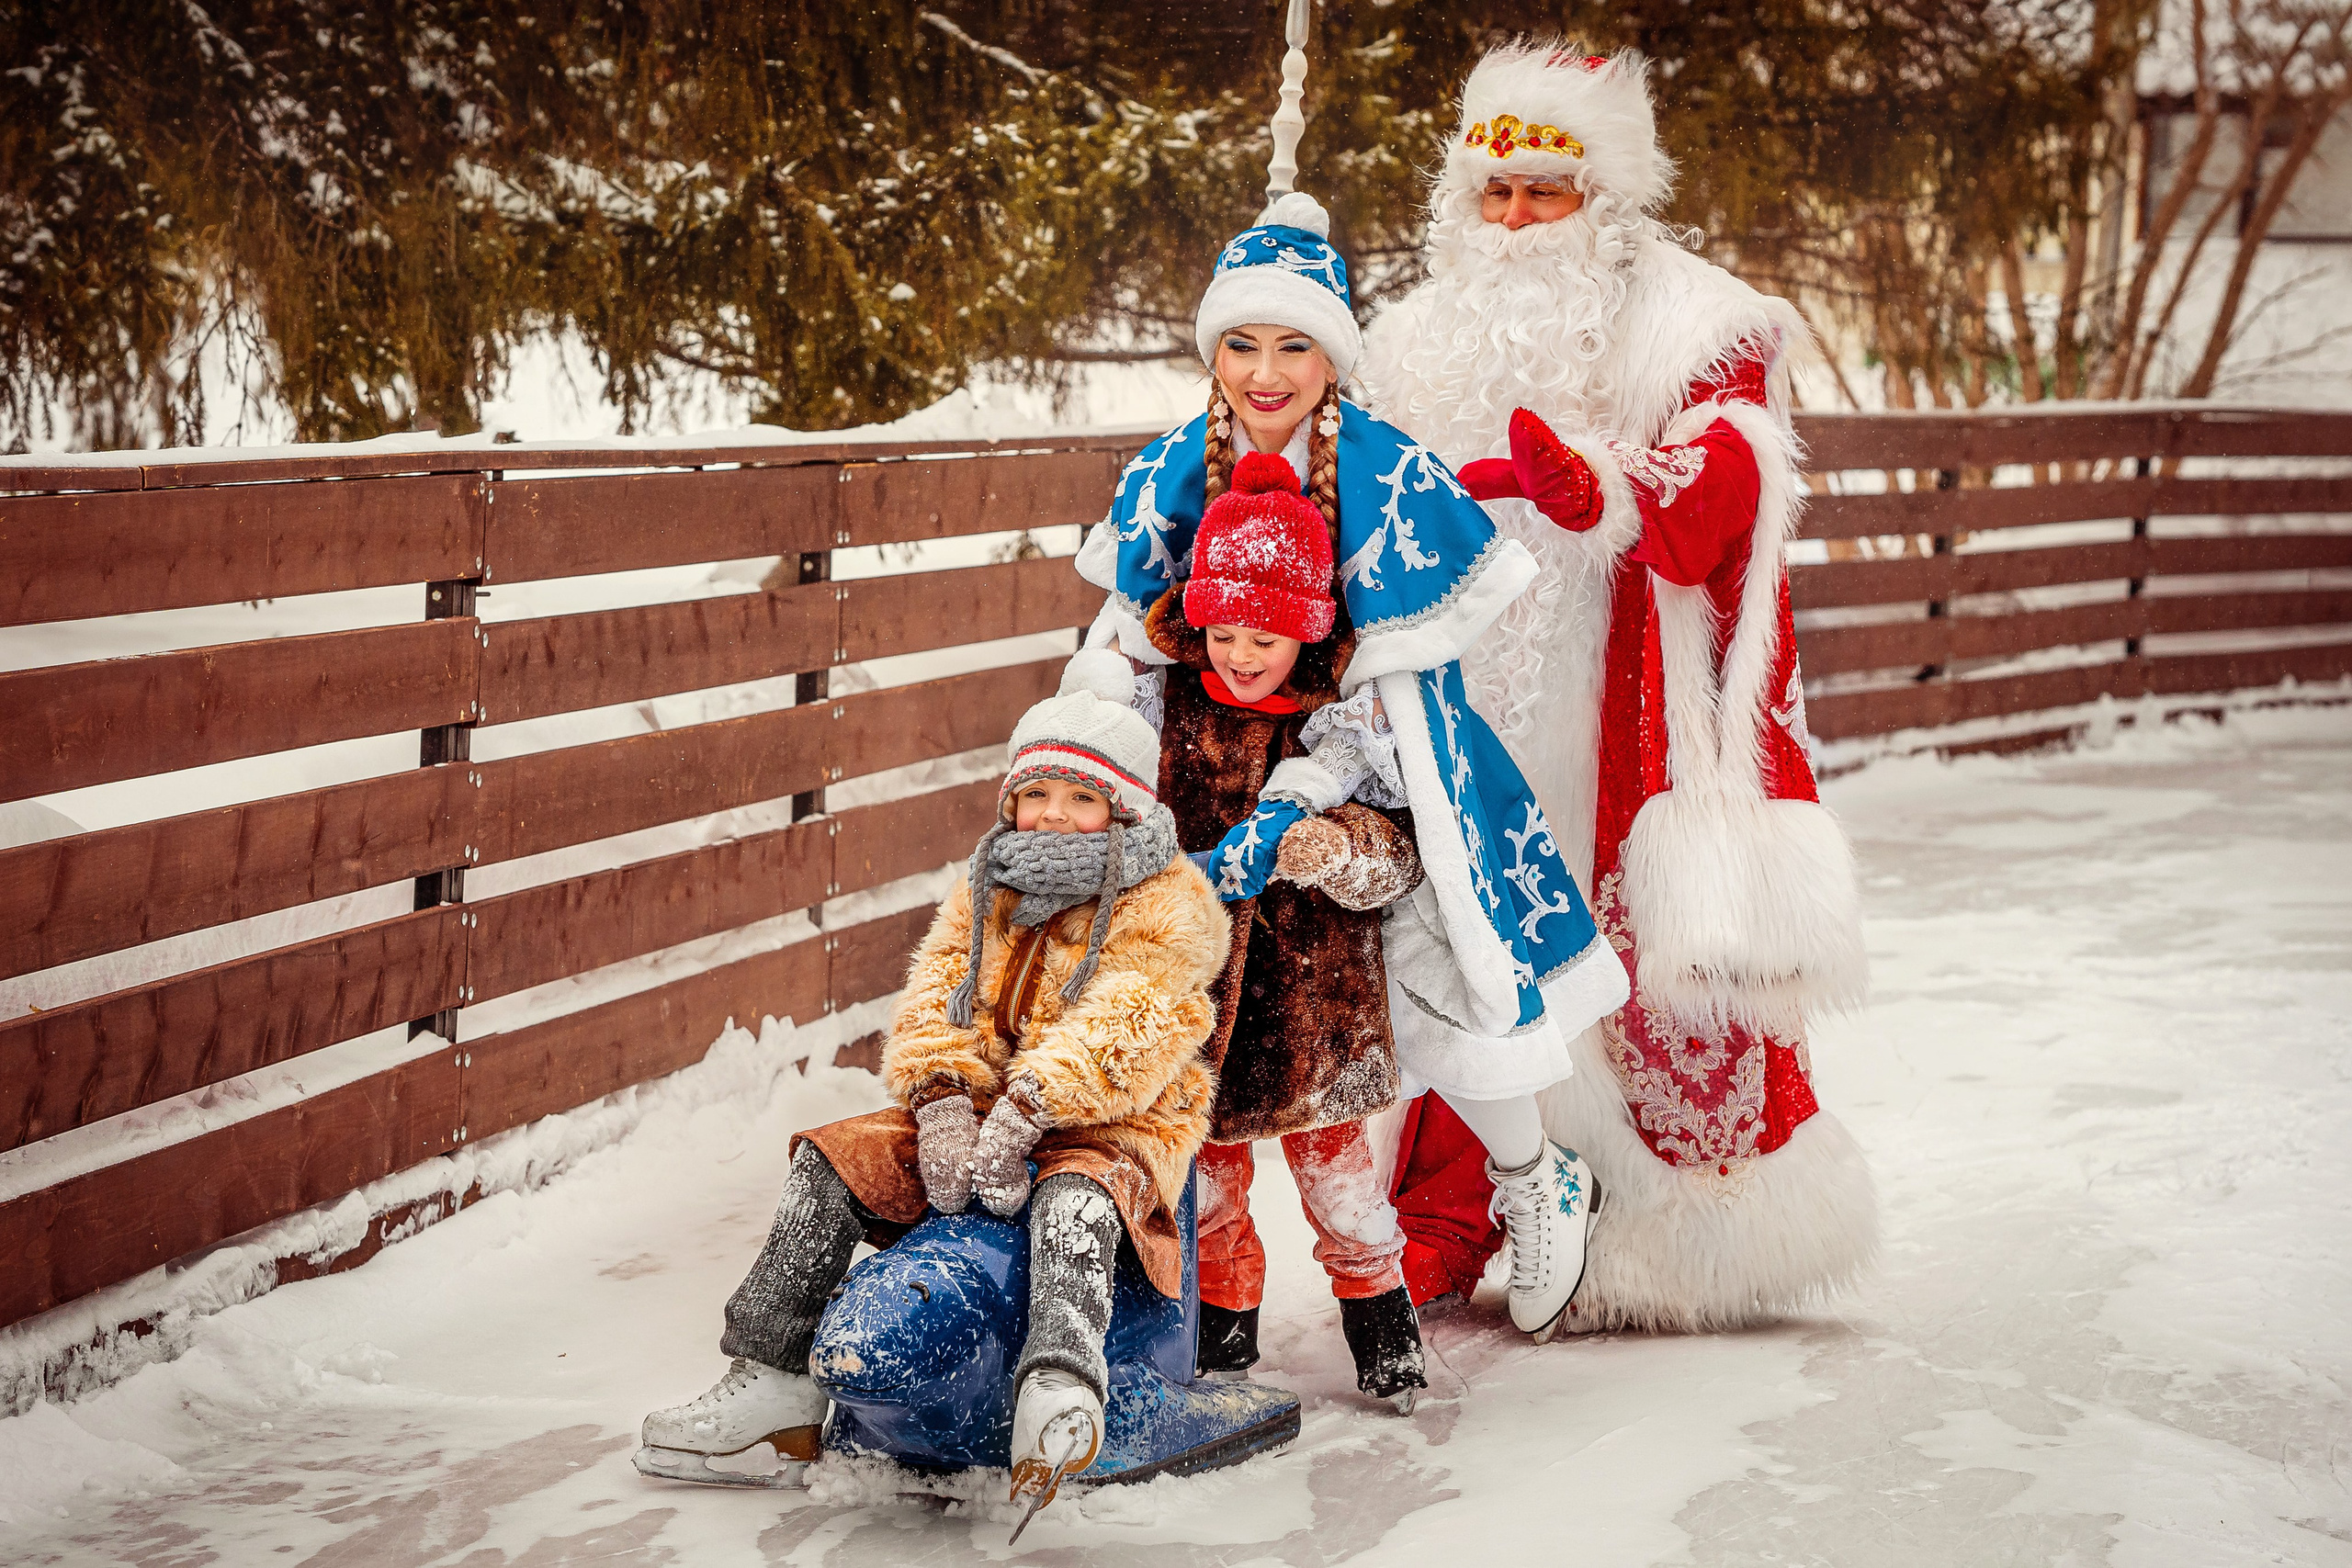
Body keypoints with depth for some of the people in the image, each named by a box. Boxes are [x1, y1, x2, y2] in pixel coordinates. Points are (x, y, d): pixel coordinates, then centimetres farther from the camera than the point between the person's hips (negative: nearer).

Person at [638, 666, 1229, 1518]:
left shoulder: (1169, 905, -7)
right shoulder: (986, 892, 14)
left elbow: (1121, 1030, -21)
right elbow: (938, 999, 2)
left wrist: (1027, 1111, -33)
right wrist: (945, 1099, -19)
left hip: (1111, 1124, -6)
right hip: (981, 1112, 6)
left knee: (1075, 1196, -40)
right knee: (830, 1164, -8)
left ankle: (1058, 1393, -58)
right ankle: (772, 1382, -4)